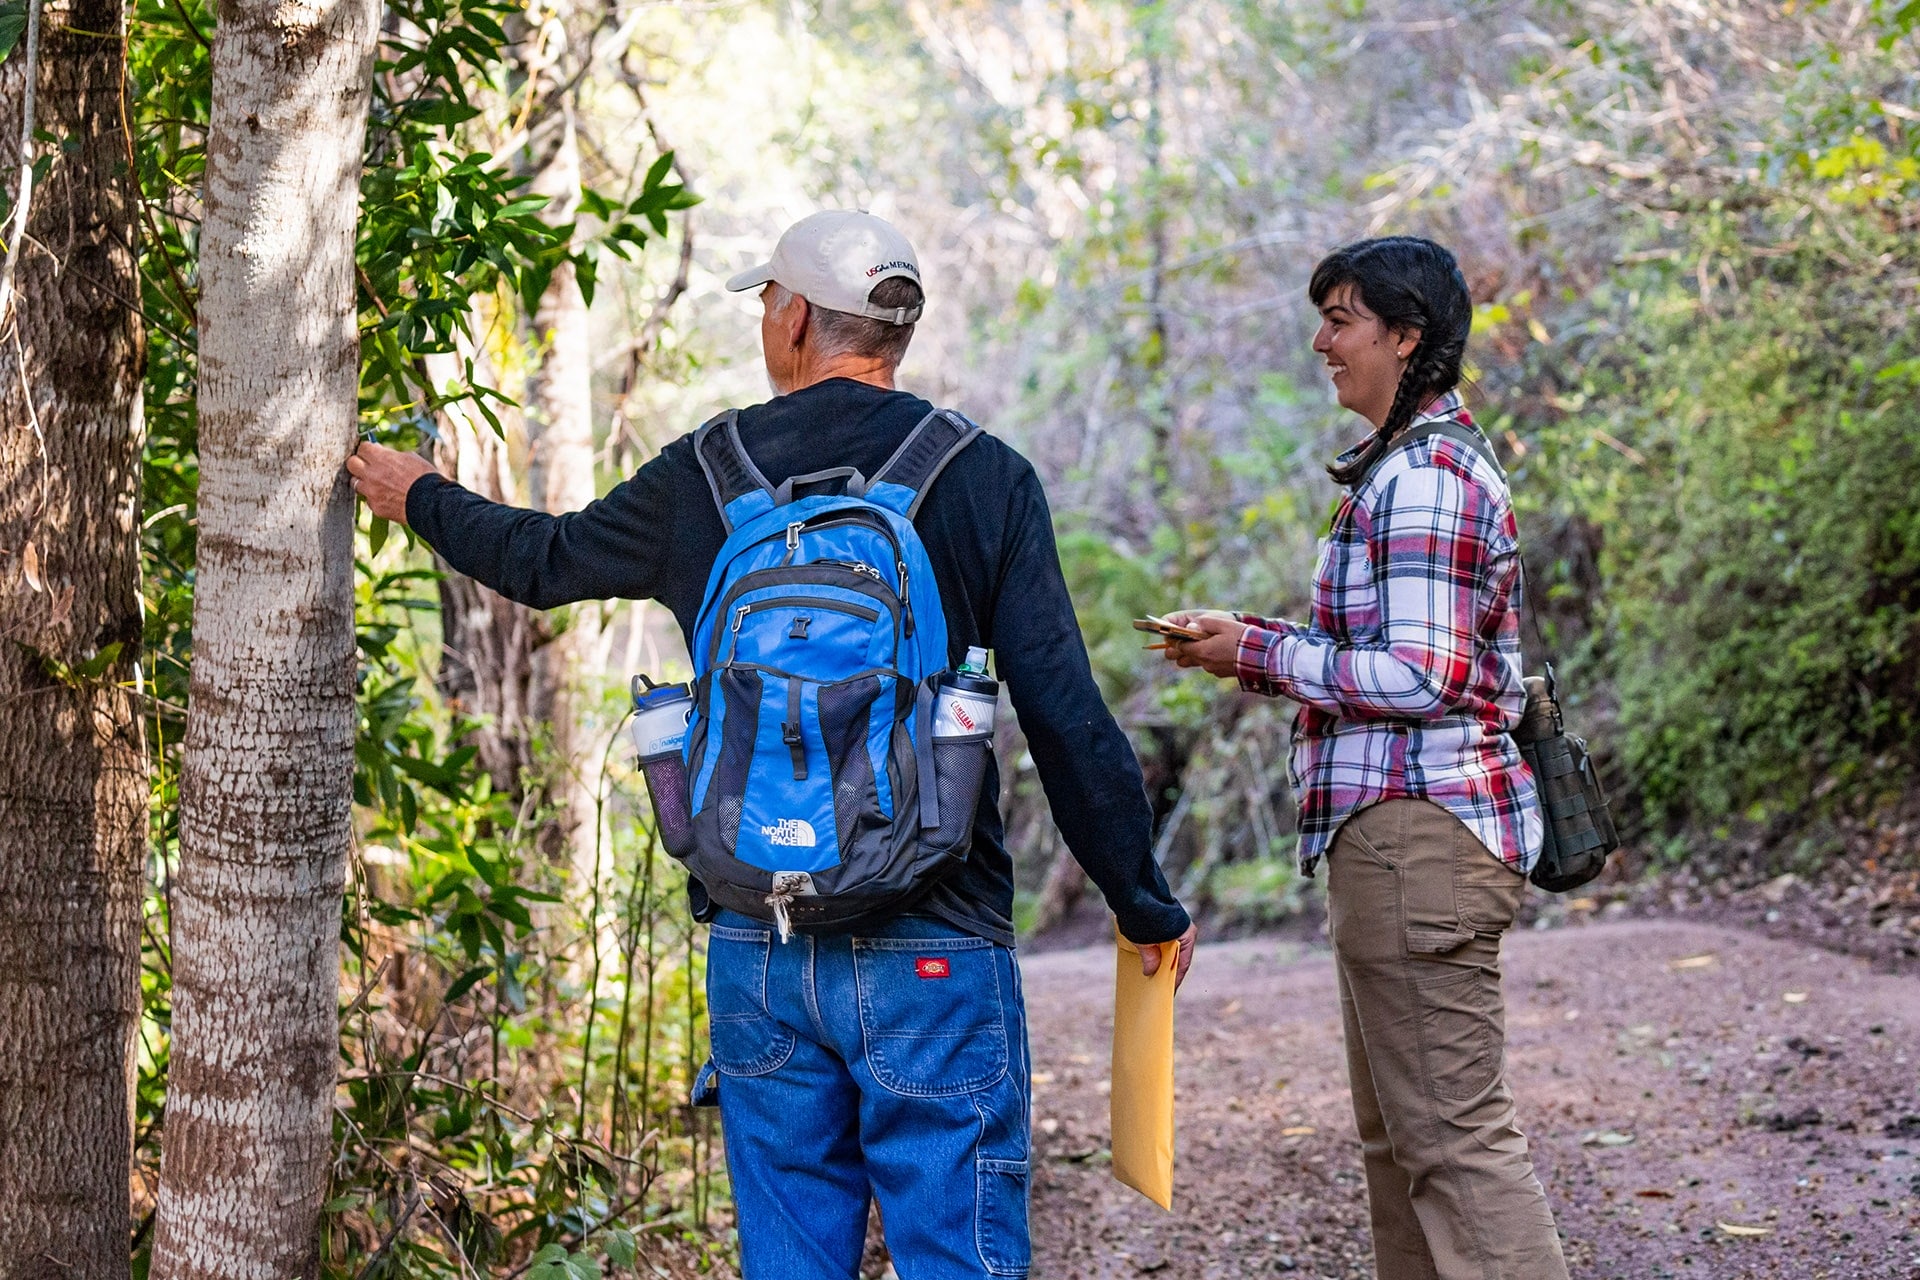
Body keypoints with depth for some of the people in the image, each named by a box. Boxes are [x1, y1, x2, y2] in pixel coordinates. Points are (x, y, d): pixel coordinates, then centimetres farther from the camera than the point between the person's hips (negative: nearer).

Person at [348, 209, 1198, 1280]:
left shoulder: (704, 477, 4)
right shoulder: (986, 480, -3)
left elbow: (547, 559, 22)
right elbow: (1069, 722, -5)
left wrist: (420, 498, 43)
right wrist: (1149, 905, 6)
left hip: (756, 943, 3)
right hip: (932, 946, -3)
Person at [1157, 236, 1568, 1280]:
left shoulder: (1426, 475, -14)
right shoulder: (1413, 464, 19)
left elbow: (1421, 675, -19)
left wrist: (1260, 655, -11)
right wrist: (1253, 642, 12)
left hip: (1418, 832, -11)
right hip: (1396, 828, 11)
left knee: (1454, 1134, -10)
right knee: (1396, 1129, 16)